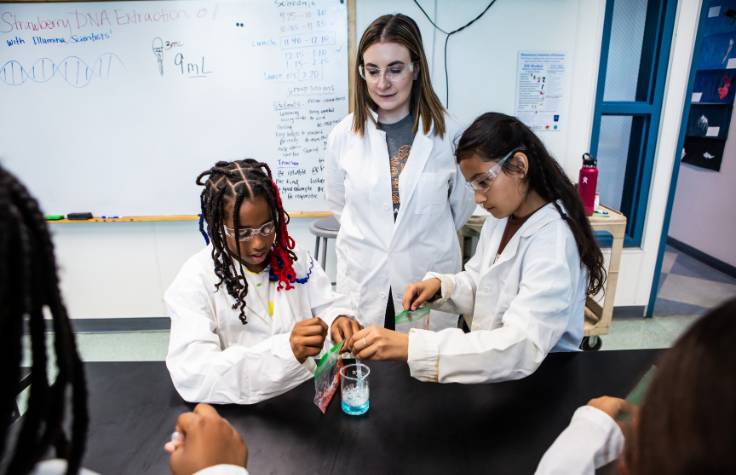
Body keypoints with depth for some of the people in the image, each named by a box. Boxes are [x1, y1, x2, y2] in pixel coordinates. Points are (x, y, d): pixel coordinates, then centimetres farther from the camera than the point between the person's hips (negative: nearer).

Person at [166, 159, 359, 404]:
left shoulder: (294, 257, 2)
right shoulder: (195, 280, -11)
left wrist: (339, 319, -18)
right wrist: (286, 350, -32)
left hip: (307, 393, 4)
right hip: (242, 412, -3)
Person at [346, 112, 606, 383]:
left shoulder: (555, 242, -23)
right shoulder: (500, 218, 1)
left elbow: (522, 347, -33)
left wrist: (411, 347, -40)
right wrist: (441, 286, -11)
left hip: (541, 380, -6)